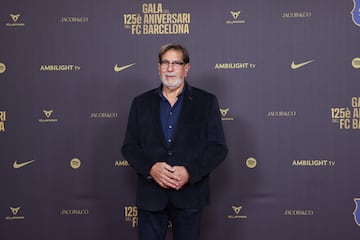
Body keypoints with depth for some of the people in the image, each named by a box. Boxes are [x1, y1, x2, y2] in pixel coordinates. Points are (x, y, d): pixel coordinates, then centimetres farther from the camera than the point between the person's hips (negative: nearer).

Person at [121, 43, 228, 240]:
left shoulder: (206, 102, 3)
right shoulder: (141, 103, 8)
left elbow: (218, 148, -2)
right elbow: (129, 147, 6)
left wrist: (190, 172, -16)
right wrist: (150, 168, -13)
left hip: (189, 196, -1)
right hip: (150, 196, 1)